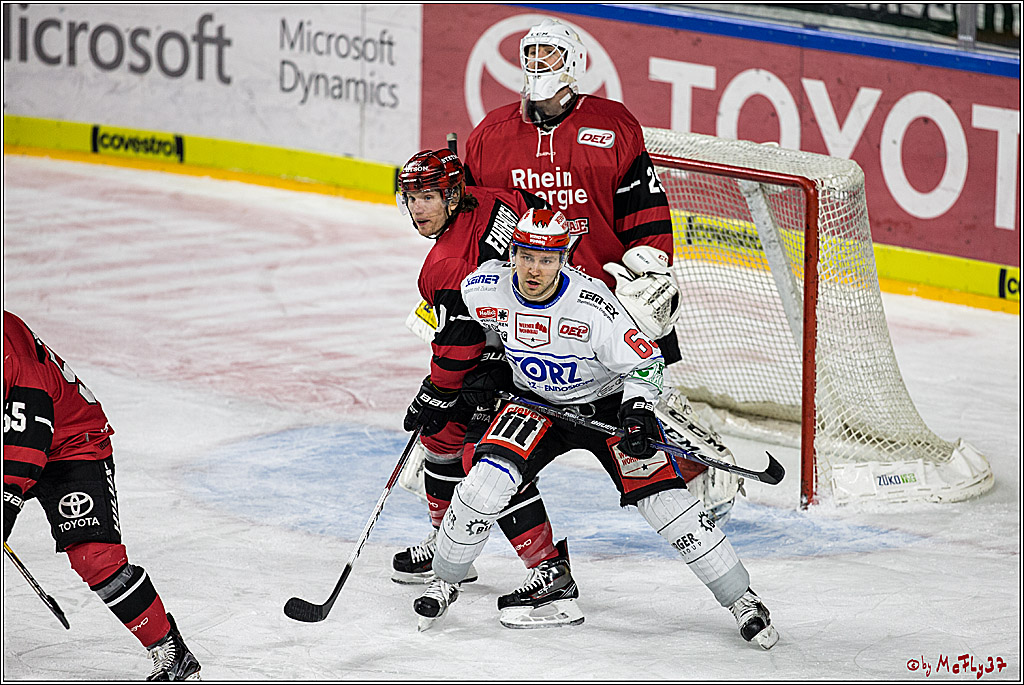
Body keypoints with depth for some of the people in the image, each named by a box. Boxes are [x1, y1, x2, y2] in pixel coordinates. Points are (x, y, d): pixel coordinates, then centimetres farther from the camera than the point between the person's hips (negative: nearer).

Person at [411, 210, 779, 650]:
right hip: (536, 404, 3)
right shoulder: (483, 291, -19)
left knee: (663, 498, -15)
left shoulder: (592, 304, -29)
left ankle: (741, 599, -2)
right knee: (488, 479, -21)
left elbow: (644, 363, -19)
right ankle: (445, 581, 4)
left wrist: (638, 415, -32)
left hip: (608, 403, -2)